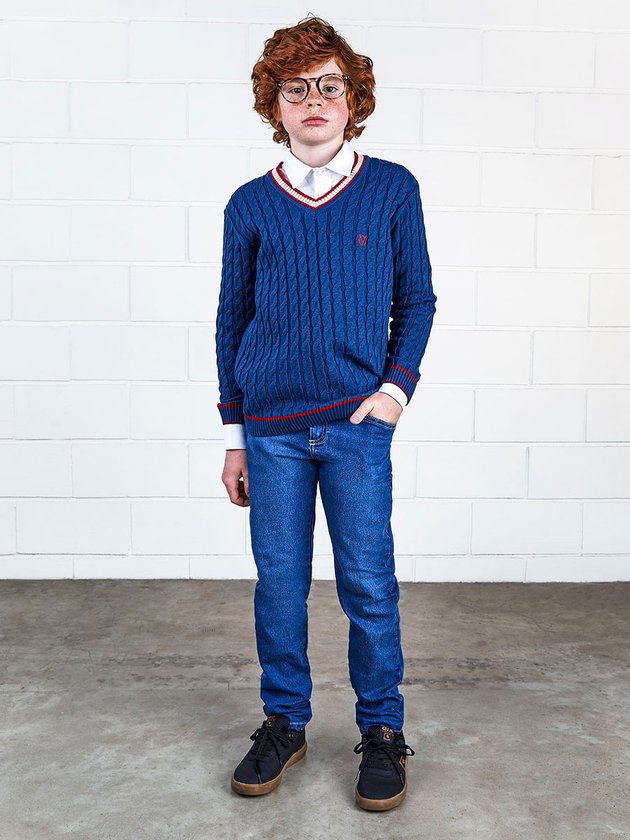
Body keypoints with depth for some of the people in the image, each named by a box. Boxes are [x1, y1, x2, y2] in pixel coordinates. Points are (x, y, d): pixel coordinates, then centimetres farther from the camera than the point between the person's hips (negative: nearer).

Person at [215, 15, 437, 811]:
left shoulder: (392, 189, 3)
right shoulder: (250, 205, 6)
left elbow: (416, 302, 8)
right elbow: (231, 319, 9)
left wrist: (396, 387, -6)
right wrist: (234, 434, 8)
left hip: (358, 424, -1)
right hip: (272, 430, 2)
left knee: (368, 584, 4)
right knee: (279, 582, 9)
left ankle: (382, 730, 23)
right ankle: (284, 722, 28)